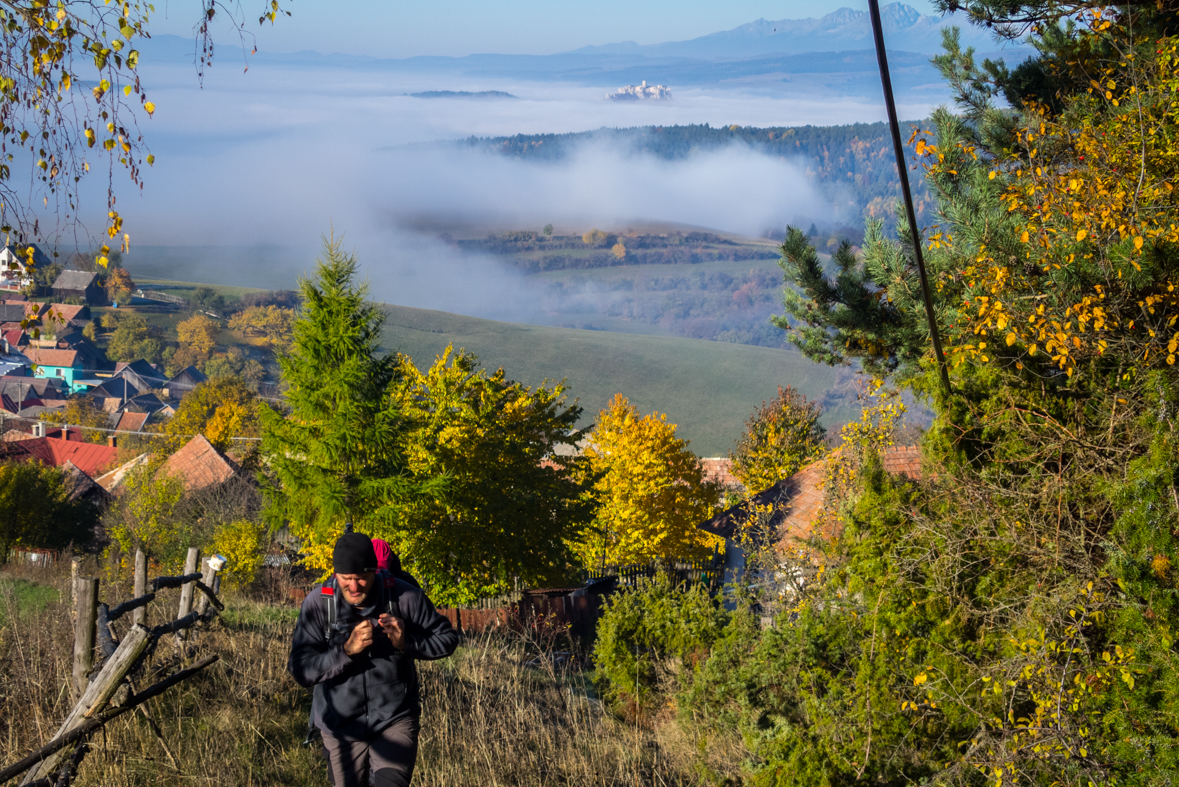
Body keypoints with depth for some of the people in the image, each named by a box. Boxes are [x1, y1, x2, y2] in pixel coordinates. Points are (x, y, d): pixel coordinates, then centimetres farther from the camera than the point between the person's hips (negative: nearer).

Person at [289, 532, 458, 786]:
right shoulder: (317, 603, -11)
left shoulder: (404, 597, -12)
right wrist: (347, 650, -28)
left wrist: (406, 642, -18)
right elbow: (300, 669, -15)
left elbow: (447, 639, -1)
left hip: (395, 722, -2)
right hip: (342, 726, 2)